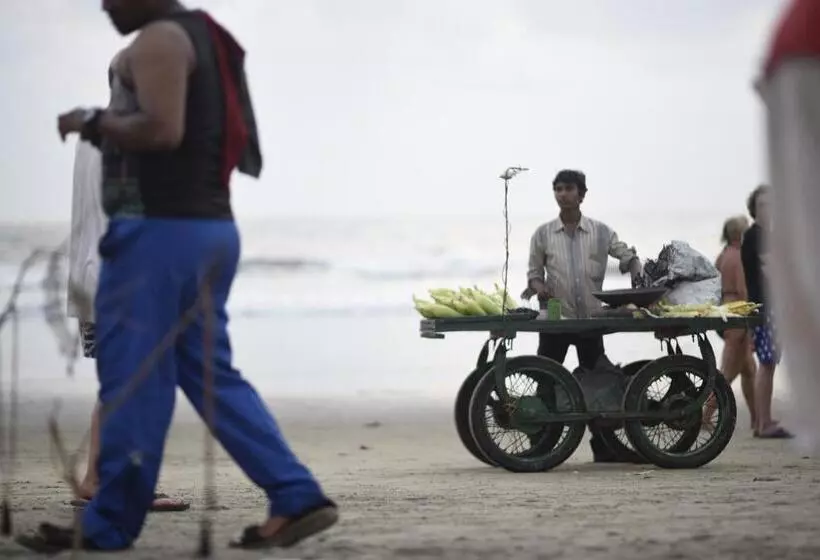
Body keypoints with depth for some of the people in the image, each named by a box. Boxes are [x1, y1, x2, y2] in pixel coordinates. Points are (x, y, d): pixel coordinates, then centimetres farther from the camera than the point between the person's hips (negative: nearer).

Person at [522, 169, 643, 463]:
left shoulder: (600, 232, 4)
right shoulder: (543, 234, 4)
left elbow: (627, 256, 6)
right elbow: (534, 272, 8)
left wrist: (636, 273, -15)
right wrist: (538, 286, -13)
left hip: (590, 317, 1)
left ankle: (602, 447, 12)